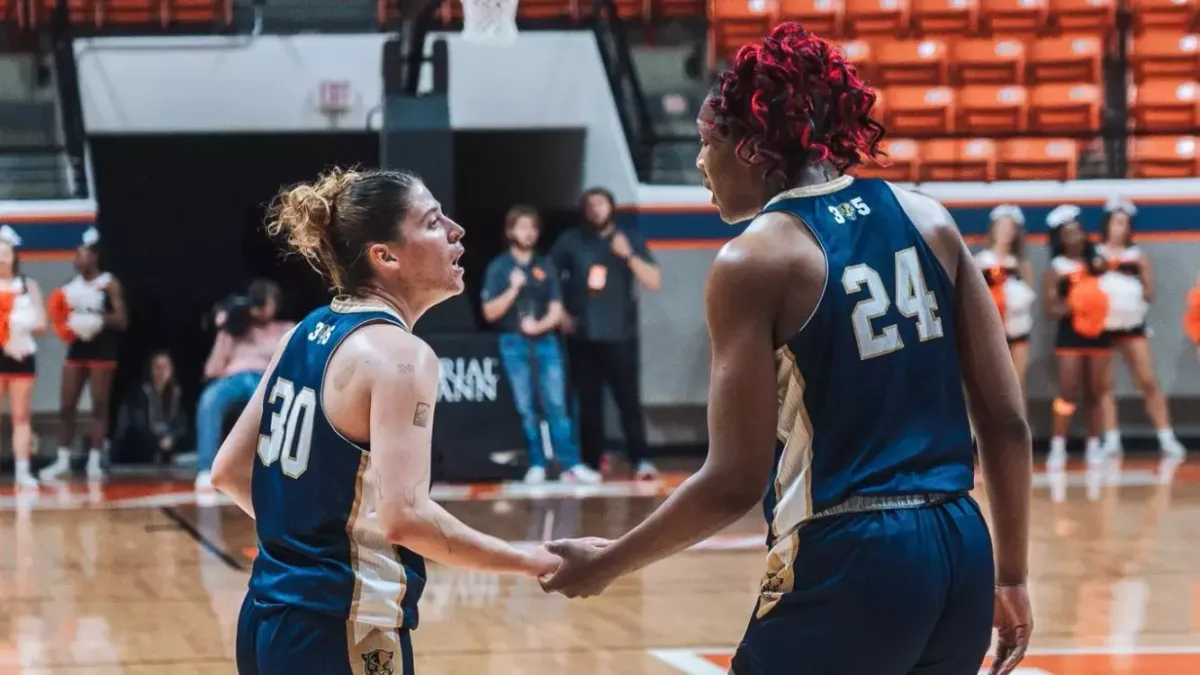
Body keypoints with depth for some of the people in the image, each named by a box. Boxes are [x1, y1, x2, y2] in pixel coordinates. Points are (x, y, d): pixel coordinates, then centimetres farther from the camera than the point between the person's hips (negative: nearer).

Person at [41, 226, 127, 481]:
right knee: (66, 407, 3)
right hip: (77, 349, 5)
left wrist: (97, 318, -24)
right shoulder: (72, 285, 11)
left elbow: (122, 321, -9)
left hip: (101, 350, -5)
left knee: (99, 406, -3)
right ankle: (63, 461, 7)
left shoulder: (109, 284, -5)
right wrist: (62, 320, -3)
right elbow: (61, 316, 20)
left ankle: (95, 462, 0)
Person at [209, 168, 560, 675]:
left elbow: (229, 471, 15)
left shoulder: (308, 334, 10)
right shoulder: (398, 353, -14)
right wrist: (531, 562, -17)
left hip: (269, 620, 9)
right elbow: (404, 516, -24)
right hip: (342, 634, -9)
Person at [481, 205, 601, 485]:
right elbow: (490, 313, -3)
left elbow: (556, 310, 6)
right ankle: (536, 465, 6)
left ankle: (571, 465, -7)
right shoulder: (498, 267, 2)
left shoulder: (546, 266, 9)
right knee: (525, 409, 1)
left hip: (545, 342, 1)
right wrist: (513, 289, -15)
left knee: (556, 406, -4)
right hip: (514, 344, -1)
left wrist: (540, 325, -13)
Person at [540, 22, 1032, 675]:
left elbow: (735, 484, -10)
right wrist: (1010, 575, 16)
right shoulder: (926, 219, 8)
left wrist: (607, 564, 3)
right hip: (960, 553, 6)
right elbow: (1007, 420, 7)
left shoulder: (754, 262, -8)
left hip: (848, 568, -6)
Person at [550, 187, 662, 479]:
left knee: (628, 399, -6)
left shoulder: (630, 239, 5)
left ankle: (640, 460, -6)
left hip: (620, 335, -1)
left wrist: (629, 255, -15)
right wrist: (560, 313, 4)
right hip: (582, 335, 1)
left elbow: (654, 282, -2)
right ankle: (591, 463, 7)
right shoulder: (570, 241, 6)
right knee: (588, 402, 3)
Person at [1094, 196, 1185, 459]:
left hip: (1132, 324, 1)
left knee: (1149, 381, -3)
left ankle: (1166, 438, -1)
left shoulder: (1137, 256, 4)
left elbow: (1150, 295, 6)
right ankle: (1111, 440, 2)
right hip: (1102, 326, -1)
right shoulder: (1094, 255, 1)